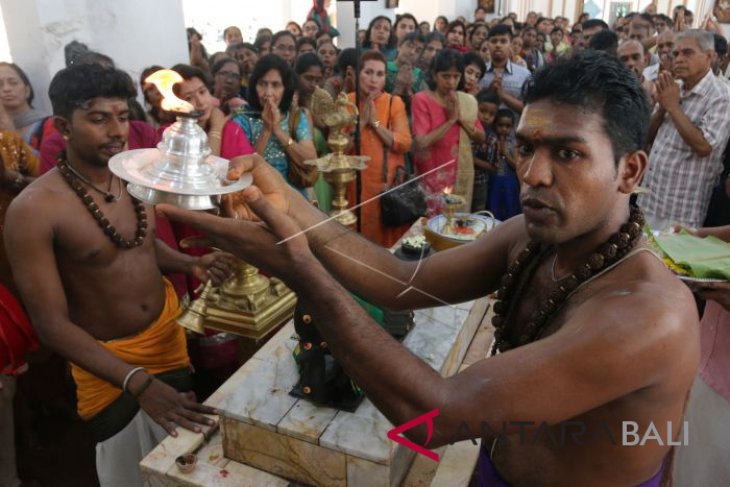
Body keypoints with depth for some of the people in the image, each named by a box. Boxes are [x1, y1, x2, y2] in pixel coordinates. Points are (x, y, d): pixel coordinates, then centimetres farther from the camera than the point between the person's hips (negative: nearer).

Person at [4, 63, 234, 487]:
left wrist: (193, 264, -10)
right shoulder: (33, 210, -25)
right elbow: (52, 325, -24)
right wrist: (137, 382, -34)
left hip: (170, 331, 5)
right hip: (107, 361, -4)